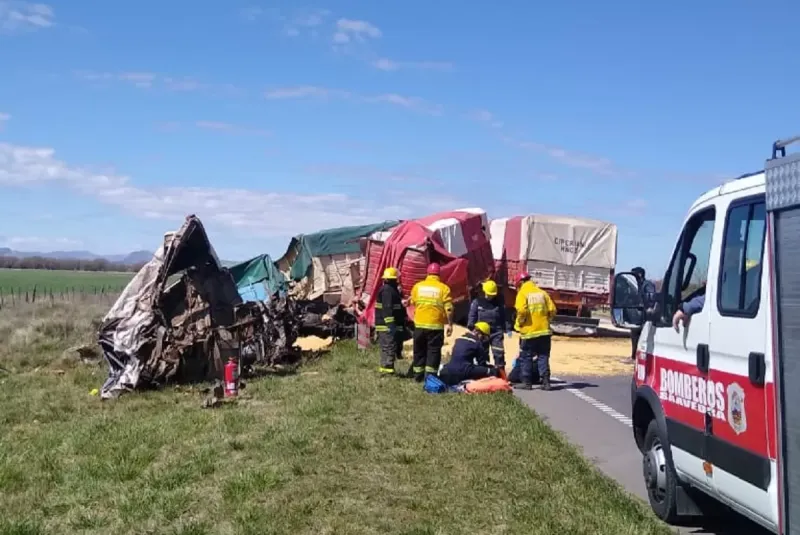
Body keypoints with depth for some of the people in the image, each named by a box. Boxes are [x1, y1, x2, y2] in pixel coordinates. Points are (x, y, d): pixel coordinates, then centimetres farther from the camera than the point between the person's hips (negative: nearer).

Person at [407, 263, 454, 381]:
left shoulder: (417, 286, 3)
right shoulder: (443, 288, -6)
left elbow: (412, 302, 14)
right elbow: (449, 308, -9)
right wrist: (450, 324, -2)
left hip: (419, 325, 3)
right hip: (435, 326, -3)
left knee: (419, 351, 14)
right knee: (433, 351, 2)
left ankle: (418, 376, 20)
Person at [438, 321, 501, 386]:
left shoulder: (459, 340, 20)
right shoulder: (477, 342, 0)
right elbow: (482, 363, 4)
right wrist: (493, 367, 23)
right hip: (463, 373, -8)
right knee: (494, 371, -10)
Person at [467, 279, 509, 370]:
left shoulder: (500, 303, 3)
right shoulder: (477, 302, -1)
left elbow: (503, 317, 9)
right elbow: (472, 316, 1)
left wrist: (505, 329, 6)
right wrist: (471, 329, -4)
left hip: (496, 333, 0)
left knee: (499, 354, -8)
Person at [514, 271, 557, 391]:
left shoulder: (522, 293, -5)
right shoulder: (542, 292, 9)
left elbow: (521, 311, -19)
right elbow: (552, 310, 4)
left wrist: (519, 323, -3)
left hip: (529, 331, -5)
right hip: (544, 330, 5)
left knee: (526, 357, 6)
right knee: (543, 357, 9)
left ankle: (527, 382, 6)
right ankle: (545, 382, 6)